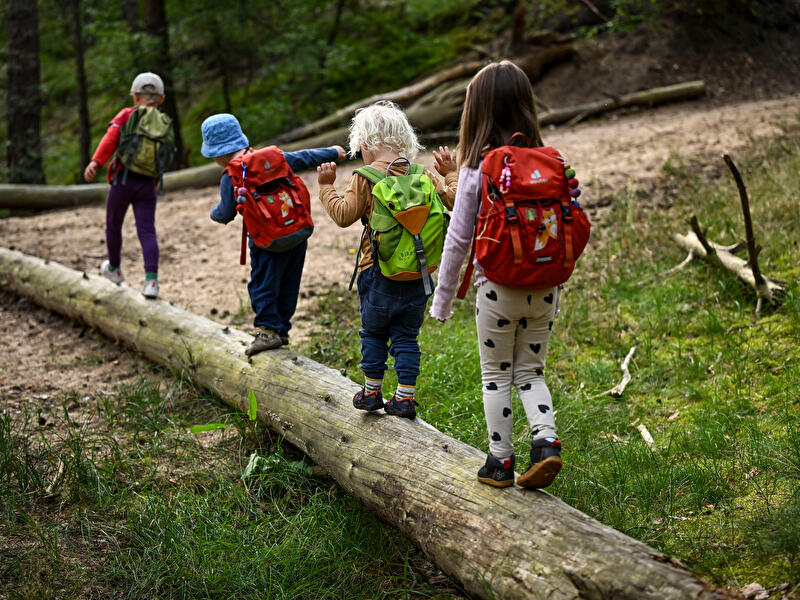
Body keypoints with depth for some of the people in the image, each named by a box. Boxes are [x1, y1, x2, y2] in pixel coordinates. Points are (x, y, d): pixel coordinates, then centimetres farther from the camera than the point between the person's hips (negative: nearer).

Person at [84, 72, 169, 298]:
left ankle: (114, 269, 38)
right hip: (147, 184, 2)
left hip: (123, 180, -2)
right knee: (147, 231, -1)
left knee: (113, 224, 20)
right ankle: (151, 280, -17)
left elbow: (111, 138, -17)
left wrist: (95, 162, -28)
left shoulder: (126, 115, -1)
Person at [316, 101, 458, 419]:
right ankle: (405, 396, 8)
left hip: (379, 271, -3)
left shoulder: (365, 178, -8)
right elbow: (452, 202, 5)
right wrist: (451, 175, 22)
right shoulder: (424, 175, 3)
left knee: (373, 333, 13)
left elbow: (344, 214, -11)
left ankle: (372, 391, 20)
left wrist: (326, 186, 3)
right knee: (407, 336, 9)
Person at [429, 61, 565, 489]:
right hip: (544, 288, 4)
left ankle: (500, 461, 16)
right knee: (530, 372, 17)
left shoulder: (477, 169, -11)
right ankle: (546, 442, -1)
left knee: (496, 376, 11)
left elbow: (458, 239, -7)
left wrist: (442, 296, 2)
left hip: (499, 288, -4)